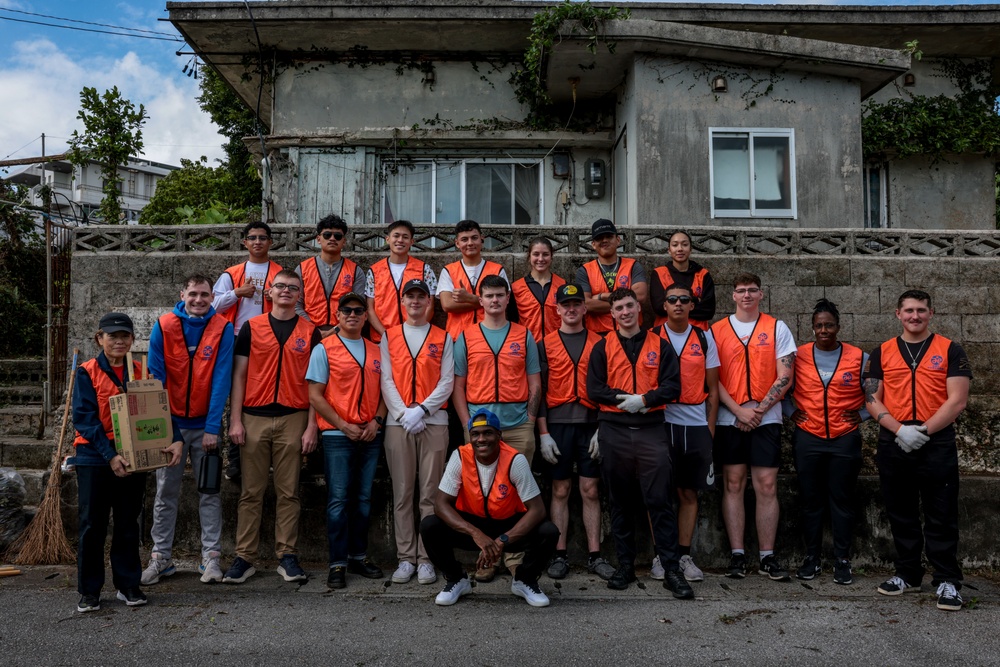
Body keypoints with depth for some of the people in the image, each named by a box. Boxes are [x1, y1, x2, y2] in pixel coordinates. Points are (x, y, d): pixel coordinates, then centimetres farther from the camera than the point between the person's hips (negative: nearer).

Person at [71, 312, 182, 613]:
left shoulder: (140, 373, 5)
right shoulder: (87, 373, -5)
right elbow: (85, 419, -13)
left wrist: (175, 440, -18)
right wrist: (110, 455, -23)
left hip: (132, 458, 3)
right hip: (94, 458, -3)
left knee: (128, 523, 10)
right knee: (92, 524, 4)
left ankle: (128, 585, 21)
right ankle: (89, 590, 17)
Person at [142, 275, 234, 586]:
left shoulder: (223, 328, -4)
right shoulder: (163, 326, -2)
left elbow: (221, 378, -8)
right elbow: (155, 377, -2)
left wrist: (213, 427, -13)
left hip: (206, 425, -1)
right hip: (171, 422, 1)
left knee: (210, 491, 5)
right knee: (166, 492, 8)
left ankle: (211, 557, 12)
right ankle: (161, 557, 18)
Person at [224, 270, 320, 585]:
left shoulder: (310, 331, 7)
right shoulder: (251, 327, 7)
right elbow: (239, 375, 5)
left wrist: (312, 426, -3)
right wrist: (235, 420, -3)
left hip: (293, 418, 0)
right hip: (254, 417, 0)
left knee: (288, 492, 5)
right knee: (251, 491, 4)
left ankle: (287, 556, 12)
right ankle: (244, 557, 11)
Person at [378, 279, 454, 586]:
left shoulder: (443, 338, 10)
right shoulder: (388, 337, 12)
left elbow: (447, 382, 2)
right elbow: (386, 380, 5)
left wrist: (421, 410, -10)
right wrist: (403, 413, -8)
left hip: (434, 422, -1)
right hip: (397, 422, 1)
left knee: (430, 494, 0)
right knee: (402, 494, 2)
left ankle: (427, 559, 6)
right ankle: (406, 558, 9)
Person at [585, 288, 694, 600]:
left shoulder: (659, 346, 7)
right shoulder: (602, 348, 8)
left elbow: (673, 386, -1)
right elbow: (594, 389, 0)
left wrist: (644, 399, -15)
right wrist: (624, 399, -13)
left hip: (651, 430, -1)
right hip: (614, 431, 1)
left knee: (660, 500, -3)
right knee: (620, 501, 9)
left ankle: (672, 570, 2)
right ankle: (625, 565, 19)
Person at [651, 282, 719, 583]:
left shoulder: (704, 338, 8)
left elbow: (712, 388, 10)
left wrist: (710, 428, 4)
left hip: (696, 425, 2)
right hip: (661, 421, -2)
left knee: (689, 493, 7)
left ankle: (684, 556, 16)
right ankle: (661, 556, 11)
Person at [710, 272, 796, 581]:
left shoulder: (777, 328, 5)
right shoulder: (717, 330, 6)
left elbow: (785, 377, -1)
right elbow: (713, 379, 1)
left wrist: (759, 410, -10)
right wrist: (739, 411, -9)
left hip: (766, 418, 0)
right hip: (729, 419, 1)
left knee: (766, 486, 0)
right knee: (733, 485, 3)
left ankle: (767, 557, 9)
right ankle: (737, 555, 10)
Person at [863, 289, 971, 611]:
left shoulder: (950, 350, 2)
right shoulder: (881, 353, 8)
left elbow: (957, 400, -6)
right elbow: (872, 399, 2)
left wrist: (922, 431, -14)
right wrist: (900, 430, -13)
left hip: (938, 445, -2)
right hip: (894, 445, 3)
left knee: (941, 517, 1)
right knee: (901, 514, 11)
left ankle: (947, 580, 10)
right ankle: (907, 574, 24)